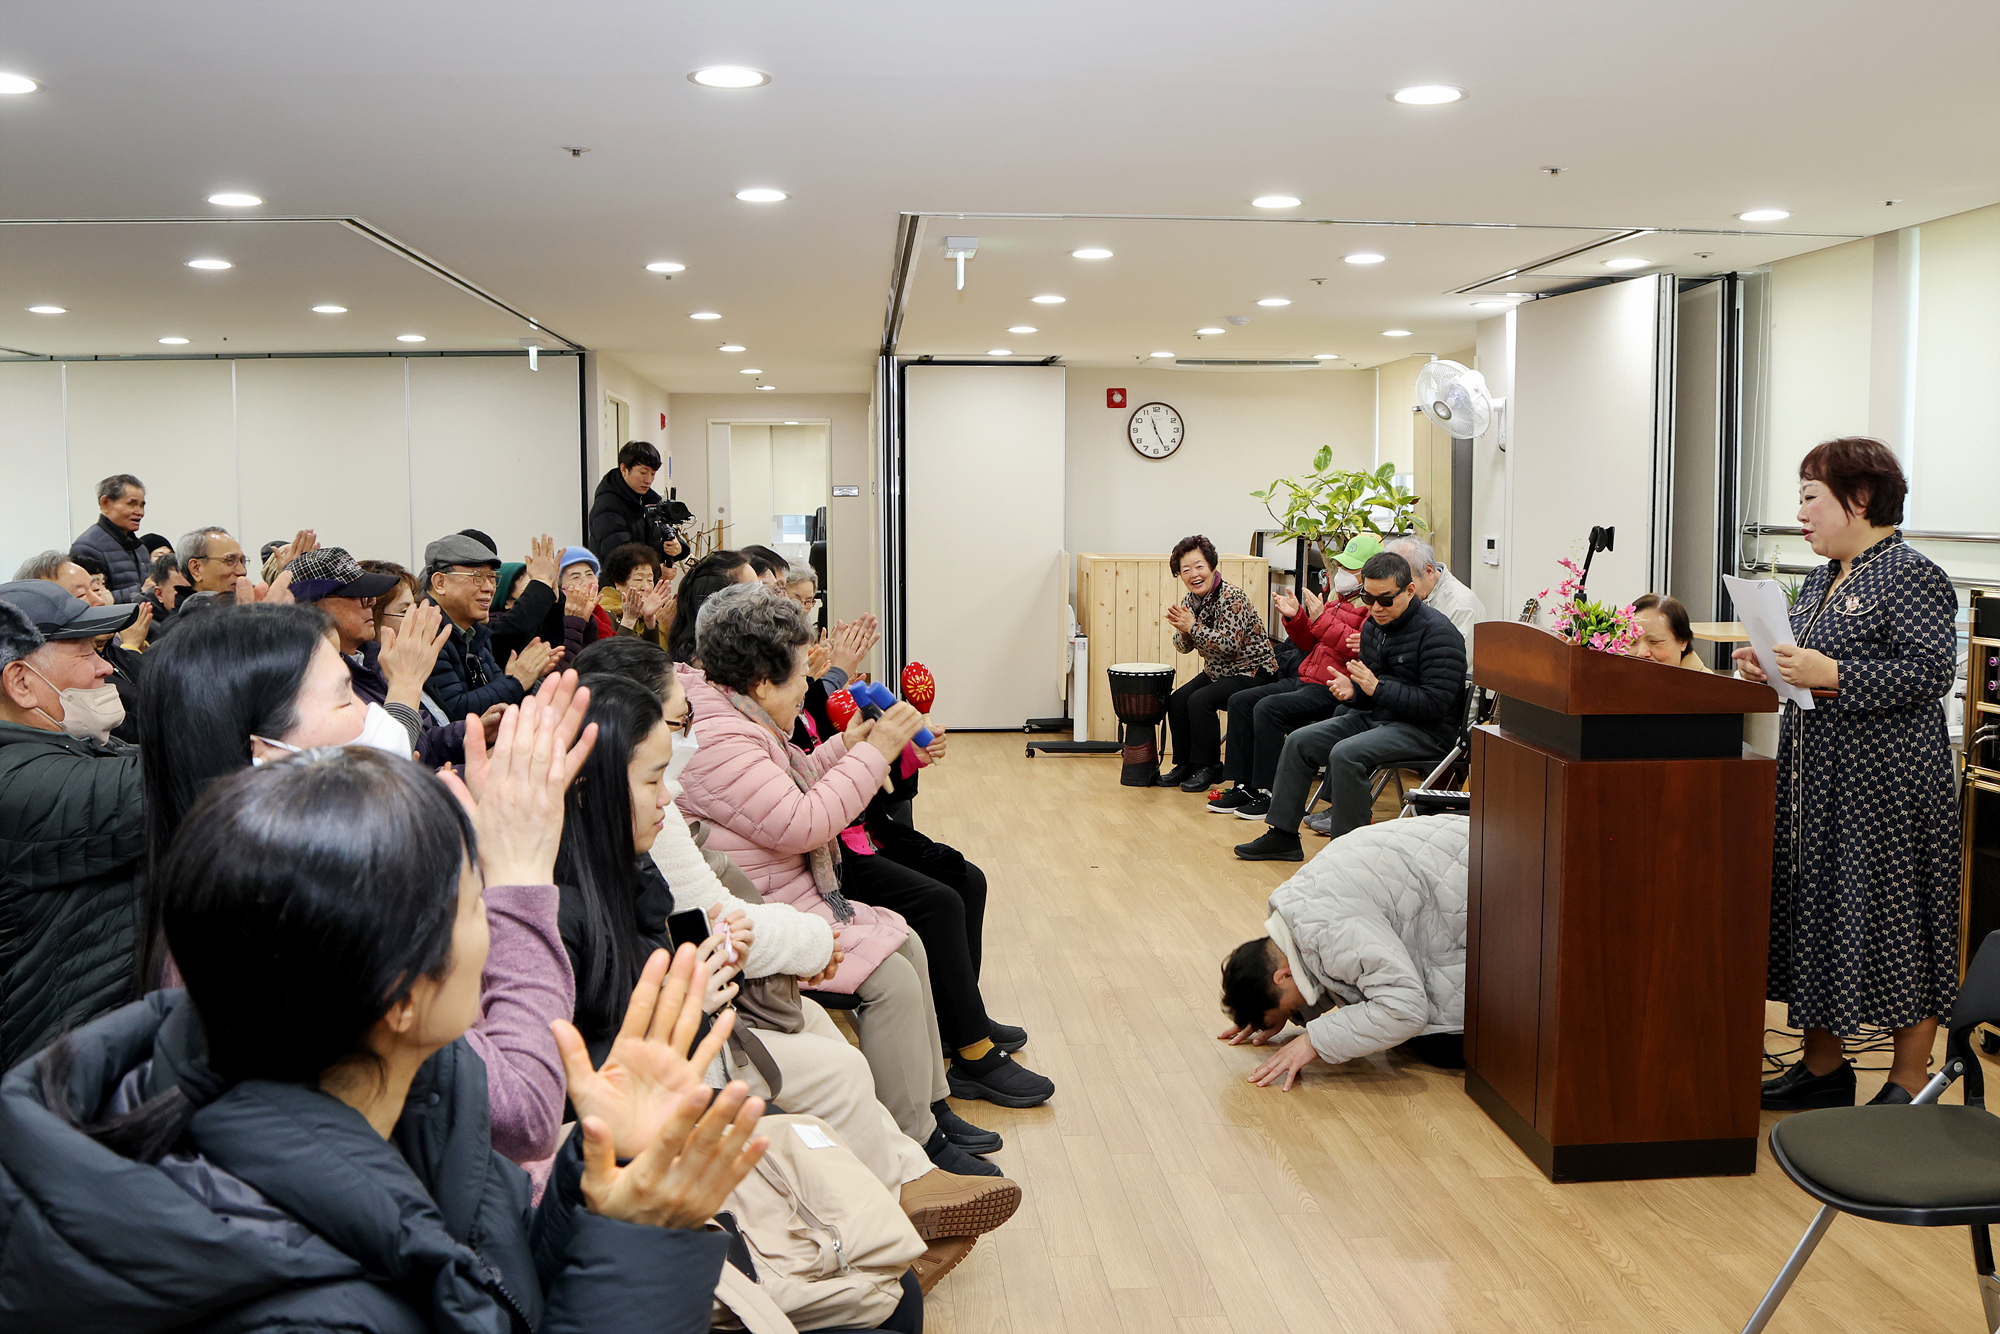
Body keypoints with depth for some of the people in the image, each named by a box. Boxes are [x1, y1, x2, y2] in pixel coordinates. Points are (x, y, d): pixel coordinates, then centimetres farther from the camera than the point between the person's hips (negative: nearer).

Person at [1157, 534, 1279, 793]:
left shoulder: (1231, 596, -21)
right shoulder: (1190, 601, 3)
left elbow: (1230, 643, -28)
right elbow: (1183, 647, 8)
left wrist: (1193, 627, -26)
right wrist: (1182, 631, -14)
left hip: (1252, 672, -8)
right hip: (1217, 671, 8)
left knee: (1200, 701, -25)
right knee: (1176, 701, -7)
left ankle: (1208, 766, -10)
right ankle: (1185, 764, 8)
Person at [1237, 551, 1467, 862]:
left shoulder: (1436, 632, -18)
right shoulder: (1374, 624, 8)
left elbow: (1435, 705, -23)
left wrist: (1377, 688, -26)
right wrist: (1352, 690, -6)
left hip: (1425, 730, -9)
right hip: (1376, 717, 9)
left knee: (1345, 754, -31)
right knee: (1299, 742, 1)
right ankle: (1282, 835, 7)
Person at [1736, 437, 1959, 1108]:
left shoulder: (1912, 576, -11)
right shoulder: (1820, 581, 15)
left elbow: (1930, 673, -20)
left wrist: (1830, 674, -26)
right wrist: (1771, 667, 4)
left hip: (1887, 783, -9)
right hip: (1815, 777, 9)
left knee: (1893, 922, -1)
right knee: (1815, 911, 12)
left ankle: (1909, 1085, 10)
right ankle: (1823, 1065, 24)